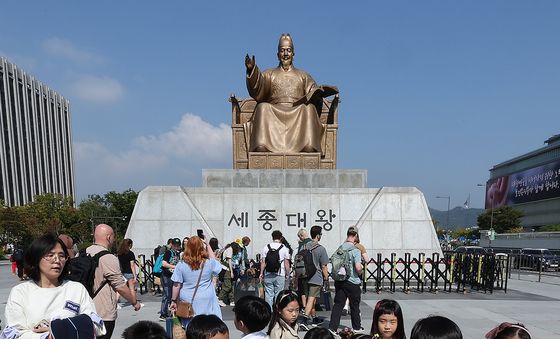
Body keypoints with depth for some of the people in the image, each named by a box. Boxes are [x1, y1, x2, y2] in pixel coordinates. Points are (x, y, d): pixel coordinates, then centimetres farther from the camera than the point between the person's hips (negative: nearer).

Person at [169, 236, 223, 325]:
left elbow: (176, 285, -5)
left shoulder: (181, 264, -8)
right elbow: (216, 264, 18)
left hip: (187, 301, 0)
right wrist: (208, 247, 14)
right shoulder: (209, 263, -7)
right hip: (206, 301, 0)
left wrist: (173, 301, 6)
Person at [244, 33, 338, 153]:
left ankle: (309, 145, -42)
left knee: (309, 108, -30)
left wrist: (322, 91, -12)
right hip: (273, 114, 0)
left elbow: (313, 90, 12)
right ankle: (261, 146, -43)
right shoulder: (269, 74, 23)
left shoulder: (303, 76, 27)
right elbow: (257, 88, 4)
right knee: (263, 107, -31)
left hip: (298, 114, 1)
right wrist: (252, 70, -16)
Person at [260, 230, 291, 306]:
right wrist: (287, 274, 7)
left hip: (268, 275, 2)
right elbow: (286, 263, -2)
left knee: (268, 294, 6)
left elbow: (263, 262, 1)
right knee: (278, 295, 4)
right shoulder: (284, 248, -1)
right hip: (280, 275, -1)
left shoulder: (266, 247, 2)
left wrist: (261, 273, 7)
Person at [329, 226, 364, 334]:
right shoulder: (355, 250, -14)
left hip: (339, 280, 4)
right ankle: (356, 327, 27)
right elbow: (358, 267, -21)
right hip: (352, 282, -4)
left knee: (338, 304, 6)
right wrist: (360, 272, -1)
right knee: (354, 306, 12)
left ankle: (332, 328, -2)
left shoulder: (340, 248, 3)